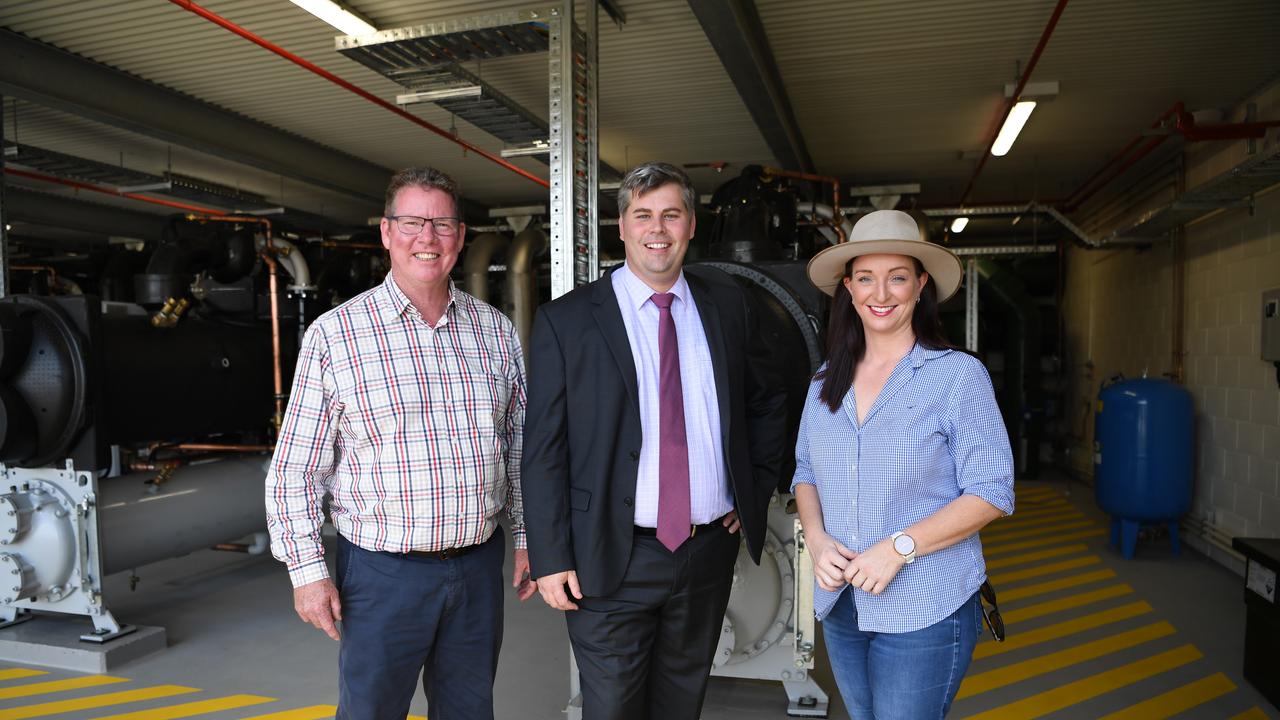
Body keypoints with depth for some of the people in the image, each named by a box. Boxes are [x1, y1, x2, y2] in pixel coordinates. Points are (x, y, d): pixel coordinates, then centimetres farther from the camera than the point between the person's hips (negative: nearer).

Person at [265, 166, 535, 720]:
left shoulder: (496, 331, 4)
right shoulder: (334, 334, -7)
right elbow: (295, 469, -4)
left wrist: (527, 539, 9)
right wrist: (307, 570, -8)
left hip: (479, 565, 4)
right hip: (382, 572, -3)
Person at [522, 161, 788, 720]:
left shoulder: (726, 304, 5)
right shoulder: (565, 322, -7)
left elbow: (765, 406, 17)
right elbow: (543, 450, -7)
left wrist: (755, 493, 8)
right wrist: (551, 560, -9)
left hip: (710, 549, 4)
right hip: (611, 562, -3)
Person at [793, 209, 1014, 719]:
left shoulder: (959, 375, -11)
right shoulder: (827, 380, 5)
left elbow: (991, 493, -12)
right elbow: (806, 472, 10)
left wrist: (899, 547, -21)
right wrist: (816, 538, -8)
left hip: (924, 612, -5)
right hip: (840, 606, 5)